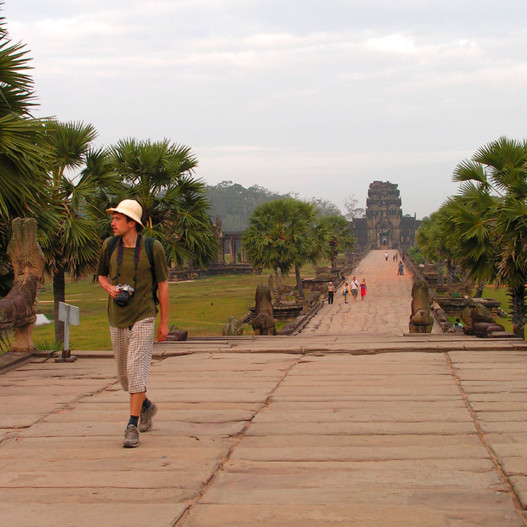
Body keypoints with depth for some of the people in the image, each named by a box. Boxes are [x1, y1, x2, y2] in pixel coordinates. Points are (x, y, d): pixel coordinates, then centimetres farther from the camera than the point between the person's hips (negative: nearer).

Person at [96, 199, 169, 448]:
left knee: (136, 369, -14)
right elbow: (101, 275, 17)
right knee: (123, 373, 14)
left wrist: (165, 322, 0)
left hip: (143, 317, -4)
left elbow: (163, 285, 0)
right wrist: (110, 288, -8)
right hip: (117, 318, 4)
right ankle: (146, 406, 41)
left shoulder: (152, 248, -7)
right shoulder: (109, 245, 1)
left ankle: (132, 426, -10)